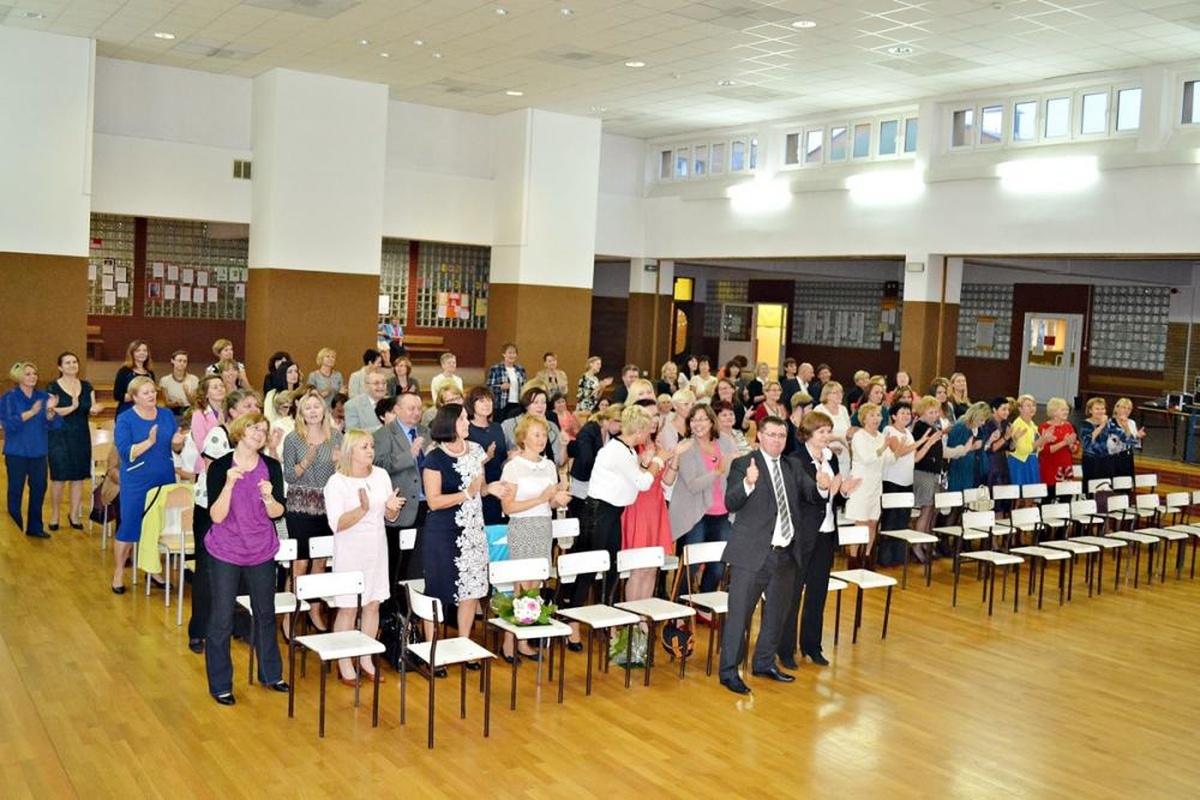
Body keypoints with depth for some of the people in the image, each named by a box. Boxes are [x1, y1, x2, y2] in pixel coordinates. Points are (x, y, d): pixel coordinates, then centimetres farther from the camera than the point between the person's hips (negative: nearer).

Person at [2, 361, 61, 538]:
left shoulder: (43, 396, 5)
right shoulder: (9, 397, -5)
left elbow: (54, 424, -1)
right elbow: (9, 423, -17)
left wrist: (50, 411, -22)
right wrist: (31, 412, -27)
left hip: (38, 452, 4)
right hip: (16, 452, -4)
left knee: (39, 489, 9)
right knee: (15, 491, 0)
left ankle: (35, 527, 21)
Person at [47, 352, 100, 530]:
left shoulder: (86, 386, 8)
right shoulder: (53, 387, -5)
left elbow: (92, 409, 10)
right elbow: (50, 413, -15)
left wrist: (94, 409, -14)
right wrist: (72, 407, -28)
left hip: (81, 437, 4)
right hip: (59, 437, -4)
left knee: (78, 476, 6)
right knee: (59, 477, -2)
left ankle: (74, 514, 18)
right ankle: (55, 515, 12)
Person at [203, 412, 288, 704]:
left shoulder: (271, 467, -3)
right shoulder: (220, 467, -11)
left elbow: (277, 513, -3)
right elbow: (216, 516, -16)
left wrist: (268, 497, -24)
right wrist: (229, 485, -29)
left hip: (261, 552, 3)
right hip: (225, 552, -3)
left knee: (265, 613, 15)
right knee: (222, 619, 2)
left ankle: (270, 674, 32)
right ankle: (220, 684, 17)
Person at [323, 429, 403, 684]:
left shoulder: (381, 475, 2)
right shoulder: (337, 482, -12)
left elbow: (391, 519, 9)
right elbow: (337, 524, -20)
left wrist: (392, 507, -14)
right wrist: (363, 509, -34)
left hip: (377, 548, 5)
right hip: (350, 551, -5)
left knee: (373, 604, 10)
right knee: (348, 608, 1)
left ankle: (366, 659, 22)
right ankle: (344, 663, 14)